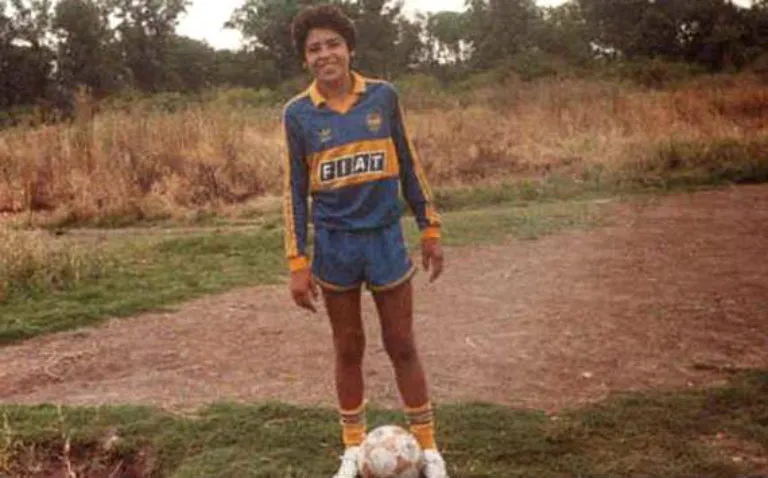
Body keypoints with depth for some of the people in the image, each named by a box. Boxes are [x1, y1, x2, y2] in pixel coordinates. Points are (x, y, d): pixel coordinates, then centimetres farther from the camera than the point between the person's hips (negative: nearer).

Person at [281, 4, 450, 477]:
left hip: (385, 238, 0)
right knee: (348, 348, 12)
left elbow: (409, 165, 4)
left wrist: (431, 229, 4)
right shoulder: (298, 113, -5)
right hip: (334, 244, 0)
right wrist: (298, 263, -4)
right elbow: (296, 190, 0)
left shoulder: (383, 95, -4)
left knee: (402, 346, 7)